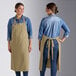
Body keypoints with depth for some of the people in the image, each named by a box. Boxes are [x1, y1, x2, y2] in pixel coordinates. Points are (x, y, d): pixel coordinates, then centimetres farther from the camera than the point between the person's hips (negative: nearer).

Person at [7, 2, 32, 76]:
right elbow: (9, 33, 3)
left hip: (24, 43, -1)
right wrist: (9, 45, 1)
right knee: (16, 62, 6)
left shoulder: (27, 19, -3)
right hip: (15, 44, 1)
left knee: (25, 62, -1)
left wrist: (30, 44, -7)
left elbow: (30, 32, -2)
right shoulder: (11, 20, 0)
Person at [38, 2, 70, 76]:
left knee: (43, 61, 13)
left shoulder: (44, 20, -12)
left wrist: (39, 45, 4)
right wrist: (62, 40, 4)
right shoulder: (59, 20, -5)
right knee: (54, 62, 6)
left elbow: (40, 33, -7)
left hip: (45, 42, -1)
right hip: (56, 43, 1)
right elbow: (67, 31, -2)